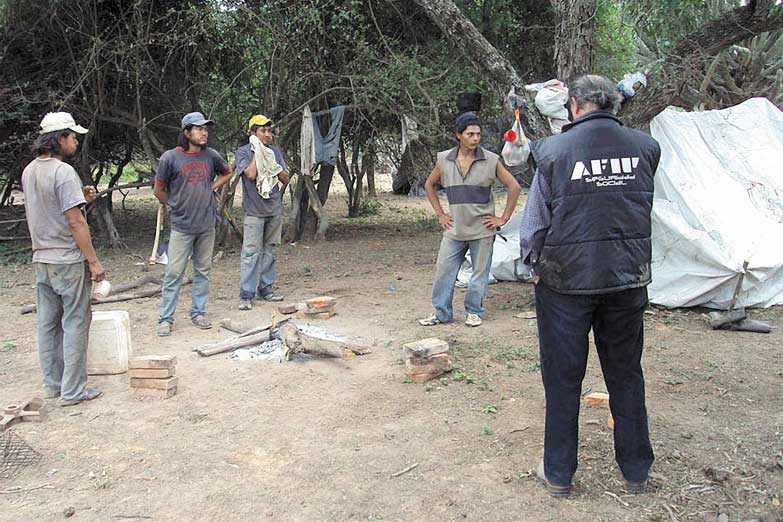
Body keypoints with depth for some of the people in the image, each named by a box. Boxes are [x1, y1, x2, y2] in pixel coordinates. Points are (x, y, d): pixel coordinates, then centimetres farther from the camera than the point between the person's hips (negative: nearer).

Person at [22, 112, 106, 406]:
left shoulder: (29, 171, 10)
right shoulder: (63, 172, -17)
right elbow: (75, 222, -20)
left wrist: (81, 199, 8)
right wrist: (93, 260, -16)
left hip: (41, 259, 8)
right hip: (68, 260, -8)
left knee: (48, 323, 13)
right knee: (75, 323, 0)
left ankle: (52, 384, 23)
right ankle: (73, 390, 4)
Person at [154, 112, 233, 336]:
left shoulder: (211, 155, 2)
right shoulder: (170, 157, -8)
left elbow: (227, 173, 22)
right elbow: (159, 190, 2)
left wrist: (212, 188, 9)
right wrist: (176, 205, 6)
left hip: (207, 225, 4)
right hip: (182, 226, -4)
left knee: (203, 271, 11)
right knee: (174, 273, -2)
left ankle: (198, 312, 24)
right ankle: (165, 318, 6)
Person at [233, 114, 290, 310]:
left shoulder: (275, 151, 9)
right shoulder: (243, 152, -4)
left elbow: (285, 179, 8)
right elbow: (250, 174, -20)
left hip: (275, 208, 5)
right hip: (254, 210, -5)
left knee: (270, 250, 10)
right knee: (251, 251, -8)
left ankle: (265, 288, 20)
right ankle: (246, 295, -5)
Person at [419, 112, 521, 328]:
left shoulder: (491, 160, -6)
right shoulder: (444, 160, 1)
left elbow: (514, 187, 0)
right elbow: (429, 185, 16)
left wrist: (504, 218, -3)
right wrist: (440, 214, 9)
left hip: (482, 229, -2)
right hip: (454, 229, 2)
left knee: (479, 273, 6)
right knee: (444, 270, 4)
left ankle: (474, 312, 22)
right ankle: (441, 312, 17)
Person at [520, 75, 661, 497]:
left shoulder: (555, 151, -11)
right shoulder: (644, 147, -2)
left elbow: (534, 224, -5)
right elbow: (643, 211, 11)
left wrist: (533, 260, 12)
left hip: (566, 280, -3)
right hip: (628, 280, 3)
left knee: (563, 378, 10)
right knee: (626, 375, 17)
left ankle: (558, 473, 22)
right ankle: (636, 471, 30)